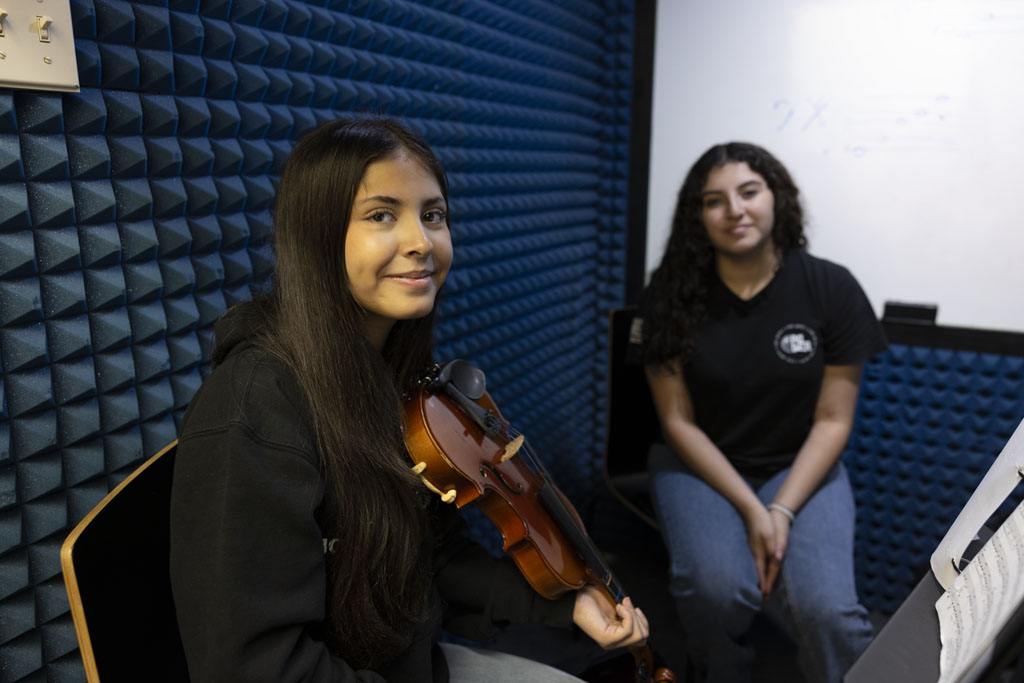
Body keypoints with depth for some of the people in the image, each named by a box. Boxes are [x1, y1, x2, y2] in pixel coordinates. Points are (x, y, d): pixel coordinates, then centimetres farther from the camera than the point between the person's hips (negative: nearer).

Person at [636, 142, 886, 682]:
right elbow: (678, 420, -7)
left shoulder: (832, 288, -6)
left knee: (826, 608, -25)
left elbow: (832, 420, -4)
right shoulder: (671, 296, -7)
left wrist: (783, 510, -16)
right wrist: (750, 510, -16)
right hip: (699, 464, 0)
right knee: (716, 587, -28)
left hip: (799, 468, 1)